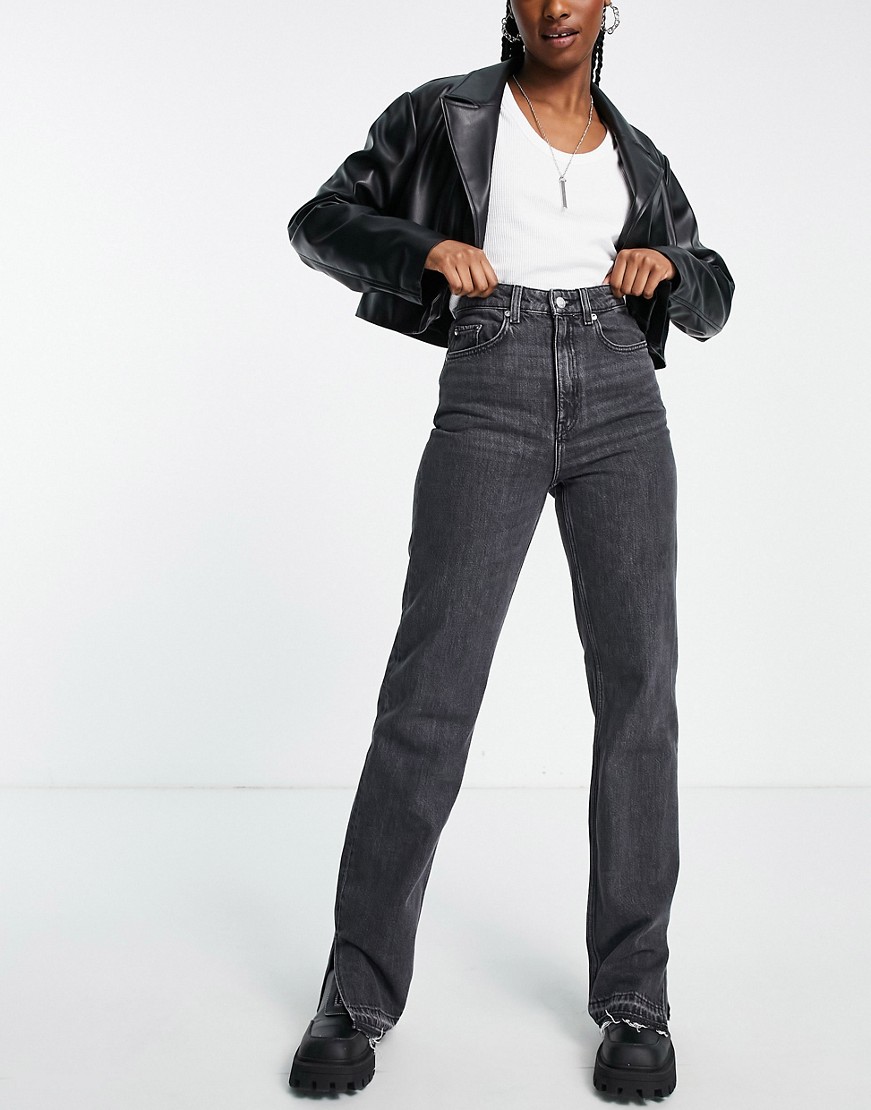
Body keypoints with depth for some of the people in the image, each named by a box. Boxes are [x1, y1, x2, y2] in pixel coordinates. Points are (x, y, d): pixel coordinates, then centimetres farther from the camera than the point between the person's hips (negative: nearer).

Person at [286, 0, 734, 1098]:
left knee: (638, 681, -6)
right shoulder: (446, 112, 13)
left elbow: (711, 303, 25)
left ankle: (632, 993, 3)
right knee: (430, 685, -11)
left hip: (619, 400, 3)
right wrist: (426, 248, -9)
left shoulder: (635, 155, 22)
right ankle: (360, 990, 1)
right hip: (490, 399, -3)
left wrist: (667, 265, 1)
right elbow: (321, 222, 11)